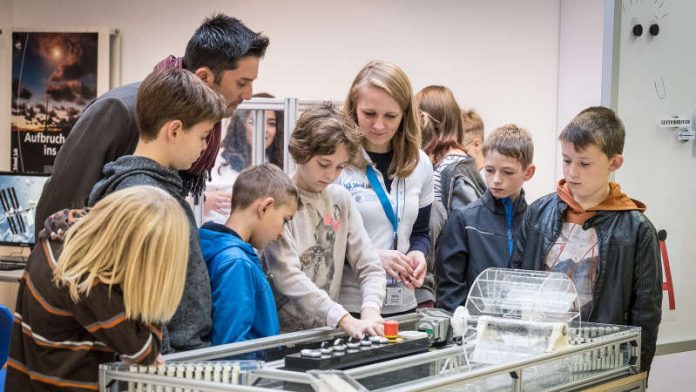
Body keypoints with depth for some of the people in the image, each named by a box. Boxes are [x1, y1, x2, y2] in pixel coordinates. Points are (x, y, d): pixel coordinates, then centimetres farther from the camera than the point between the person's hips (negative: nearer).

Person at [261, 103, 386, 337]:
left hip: (326, 335, 4)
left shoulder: (341, 200, 11)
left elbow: (369, 268, 8)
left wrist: (370, 312, -12)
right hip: (281, 333, -4)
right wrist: (347, 321, -25)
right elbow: (287, 277, -16)